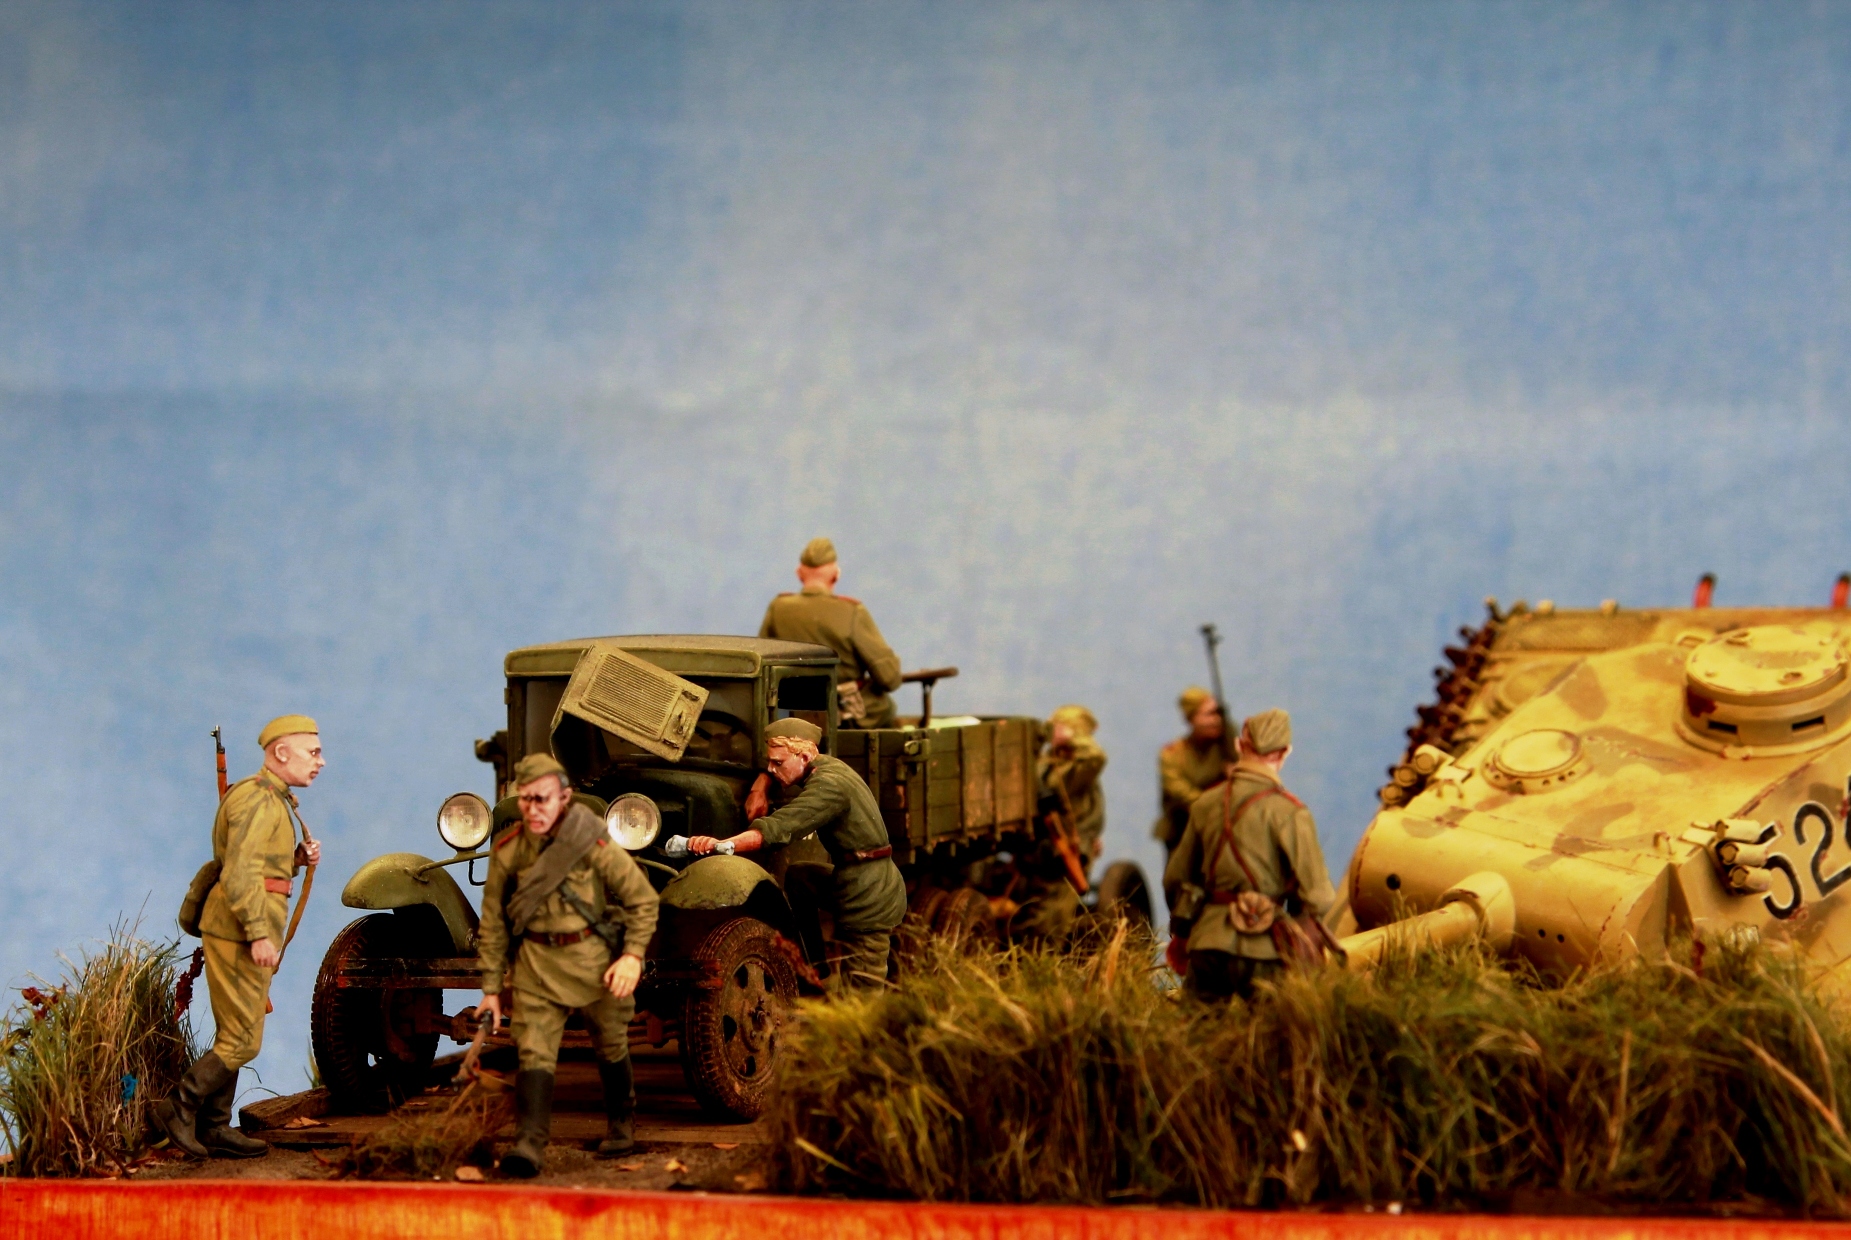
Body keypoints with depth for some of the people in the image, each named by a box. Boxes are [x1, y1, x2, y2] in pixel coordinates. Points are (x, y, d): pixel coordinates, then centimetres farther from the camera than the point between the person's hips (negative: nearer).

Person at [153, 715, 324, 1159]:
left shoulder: (271, 799, 19)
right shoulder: (257, 799, -14)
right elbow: (240, 872, -23)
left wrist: (299, 857, 4)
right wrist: (259, 935, -26)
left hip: (240, 931, 10)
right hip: (239, 930, -10)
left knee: (232, 1036, 13)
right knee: (243, 1042, -7)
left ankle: (215, 1128, 17)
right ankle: (180, 1107, -1)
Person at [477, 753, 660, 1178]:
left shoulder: (593, 844, -12)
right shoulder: (507, 850, -5)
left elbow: (642, 899, -3)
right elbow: (492, 921, 4)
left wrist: (633, 955, -14)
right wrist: (491, 987, 3)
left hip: (592, 957, -1)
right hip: (535, 962, 1)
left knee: (611, 1046, 15)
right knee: (533, 1052, -13)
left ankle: (622, 1124, 38)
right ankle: (529, 1144, -22)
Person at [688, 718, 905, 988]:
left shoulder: (828, 785, -20)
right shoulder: (824, 766, 10)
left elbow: (780, 827, -32)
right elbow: (771, 769, 29)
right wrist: (759, 791, 8)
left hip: (867, 901, -10)